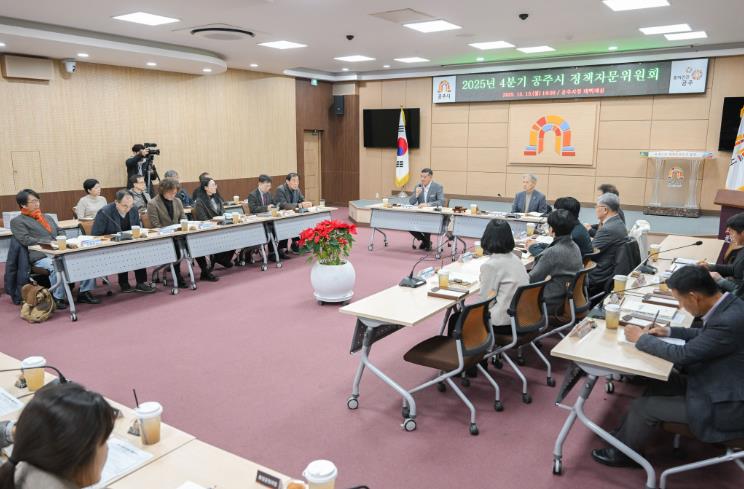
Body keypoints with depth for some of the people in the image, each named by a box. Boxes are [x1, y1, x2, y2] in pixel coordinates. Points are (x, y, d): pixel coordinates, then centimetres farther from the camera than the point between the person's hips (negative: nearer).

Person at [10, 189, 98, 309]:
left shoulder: (48, 217, 29)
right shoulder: (17, 221, 7)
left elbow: (60, 232, 28)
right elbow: (25, 240, -7)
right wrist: (48, 242, -16)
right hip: (41, 256, -6)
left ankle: (84, 292, -12)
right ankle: (57, 298, -22)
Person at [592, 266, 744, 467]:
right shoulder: (727, 305, -4)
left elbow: (683, 354, -24)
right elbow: (704, 335, 16)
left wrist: (642, 338, -12)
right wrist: (670, 331, 7)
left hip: (725, 406, -9)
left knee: (643, 406, -4)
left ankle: (622, 454, 21)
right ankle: (630, 433, 28)